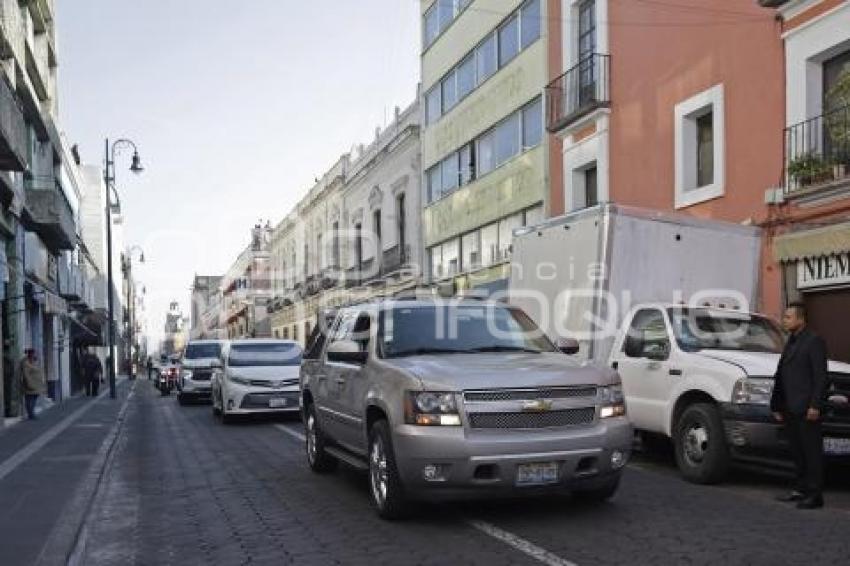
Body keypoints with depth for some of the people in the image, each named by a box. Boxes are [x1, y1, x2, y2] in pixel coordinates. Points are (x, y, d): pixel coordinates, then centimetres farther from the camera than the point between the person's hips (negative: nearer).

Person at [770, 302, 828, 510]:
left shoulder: (814, 341, -6)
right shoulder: (790, 342, 19)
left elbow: (820, 376, -12)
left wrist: (815, 405, -18)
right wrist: (777, 405, 19)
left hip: (806, 409, -8)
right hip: (790, 409, 8)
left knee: (812, 452, -3)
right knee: (797, 452, 13)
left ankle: (815, 495, 1)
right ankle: (801, 490, 22)